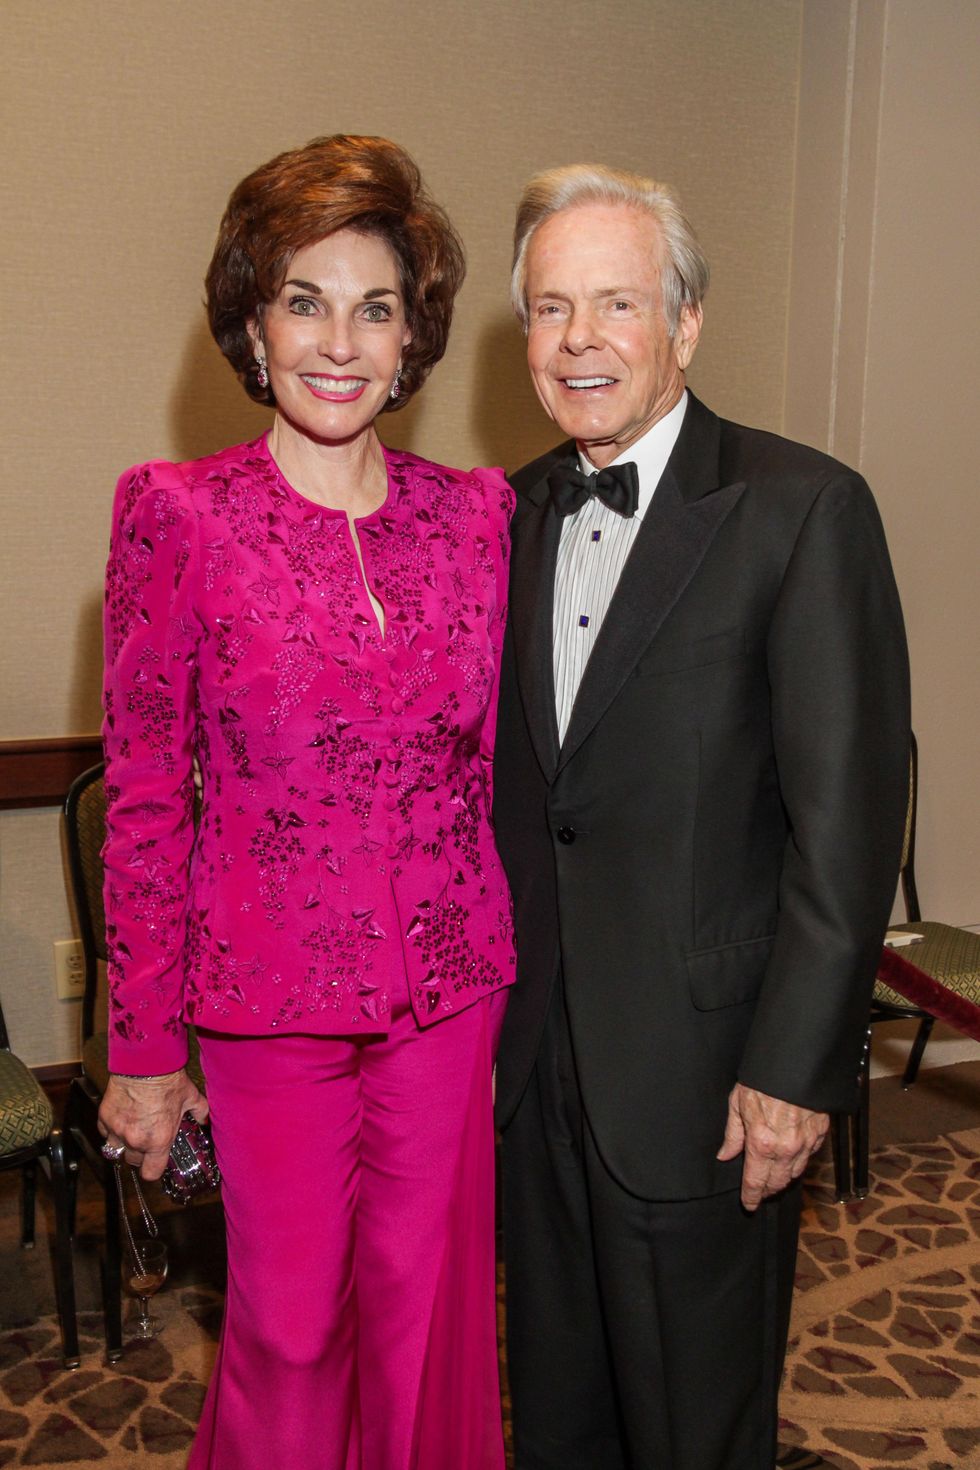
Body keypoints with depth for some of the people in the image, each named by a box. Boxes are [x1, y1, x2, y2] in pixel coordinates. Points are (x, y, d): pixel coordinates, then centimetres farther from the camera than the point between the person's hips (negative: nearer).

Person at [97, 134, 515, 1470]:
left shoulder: (478, 511, 1)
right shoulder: (177, 513, -8)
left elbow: (499, 760, 7)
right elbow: (142, 796, -6)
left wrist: (521, 974, 7)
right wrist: (142, 1046, -4)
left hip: (451, 988, 3)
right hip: (271, 994, -2)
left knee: (427, 1305, 17)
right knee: (290, 1319, 13)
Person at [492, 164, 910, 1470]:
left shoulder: (803, 509, -12)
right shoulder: (516, 513, 6)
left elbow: (849, 812, -15)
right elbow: (509, 784, 10)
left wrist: (797, 1068, -16)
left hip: (701, 1067, -5)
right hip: (533, 1056, 6)